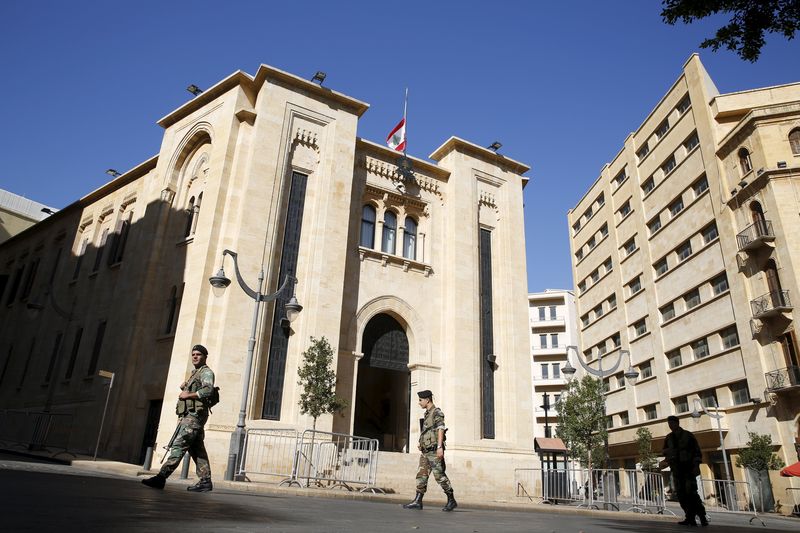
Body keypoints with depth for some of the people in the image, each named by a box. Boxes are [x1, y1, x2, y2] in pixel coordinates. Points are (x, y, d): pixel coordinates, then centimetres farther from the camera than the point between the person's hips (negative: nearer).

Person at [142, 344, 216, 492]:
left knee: (178, 445, -14)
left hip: (195, 415, -10)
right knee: (197, 450, 7)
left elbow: (208, 390, -21)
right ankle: (205, 481, 9)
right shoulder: (194, 373, 26)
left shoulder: (206, 372, -3)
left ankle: (161, 477, -17)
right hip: (187, 415, 10)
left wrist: (188, 395, -15)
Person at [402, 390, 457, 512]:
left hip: (434, 451, -9)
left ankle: (451, 501, 7)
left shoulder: (437, 412, -8)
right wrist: (421, 444, 19)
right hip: (426, 451, 9)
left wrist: (439, 447, -24)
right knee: (421, 475, 3)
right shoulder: (427, 414, 19)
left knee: (440, 475, -4)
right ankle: (418, 501, 4)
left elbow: (440, 430, -17)